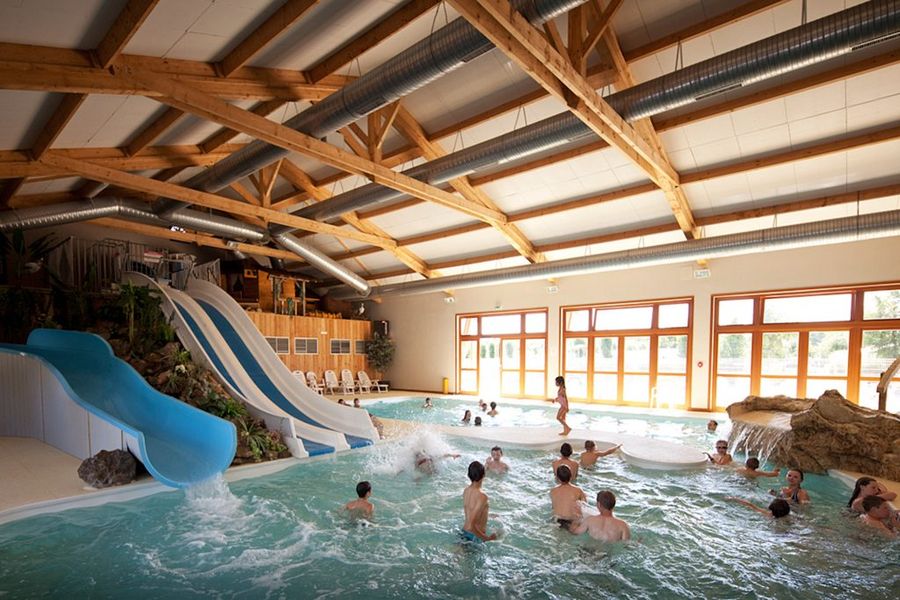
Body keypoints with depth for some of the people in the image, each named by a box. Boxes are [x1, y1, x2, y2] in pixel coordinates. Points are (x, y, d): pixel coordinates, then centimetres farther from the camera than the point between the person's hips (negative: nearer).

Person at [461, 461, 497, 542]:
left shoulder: (466, 490, -3)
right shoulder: (482, 496, -27)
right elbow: (471, 525, -31)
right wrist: (487, 538, -22)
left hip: (465, 532, 8)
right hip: (475, 536, -8)